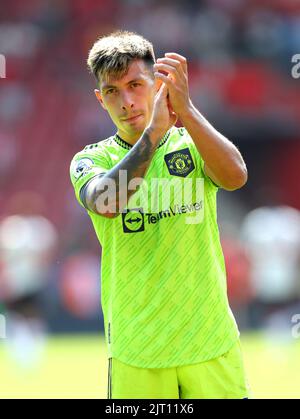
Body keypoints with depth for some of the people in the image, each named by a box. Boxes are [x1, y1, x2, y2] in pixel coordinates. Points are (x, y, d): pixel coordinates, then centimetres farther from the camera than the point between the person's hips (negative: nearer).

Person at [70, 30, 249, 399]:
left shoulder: (193, 144, 3)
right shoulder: (91, 160, 1)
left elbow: (235, 176, -18)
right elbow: (106, 203, -21)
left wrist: (185, 109, -29)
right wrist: (155, 130, -28)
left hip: (212, 341, 1)